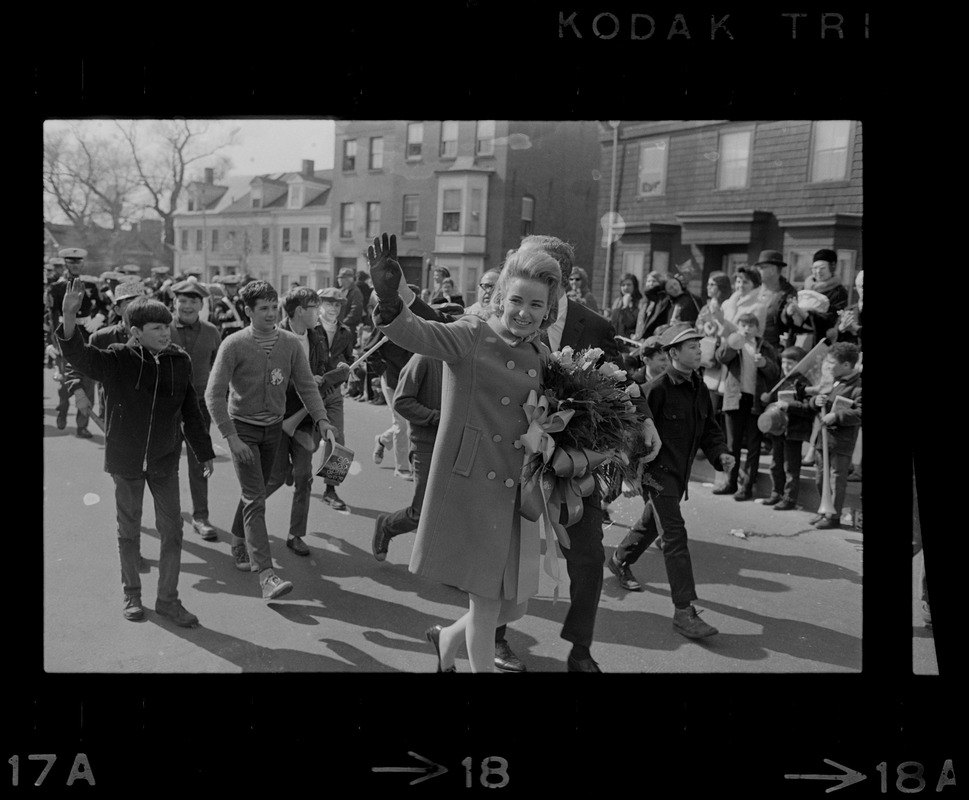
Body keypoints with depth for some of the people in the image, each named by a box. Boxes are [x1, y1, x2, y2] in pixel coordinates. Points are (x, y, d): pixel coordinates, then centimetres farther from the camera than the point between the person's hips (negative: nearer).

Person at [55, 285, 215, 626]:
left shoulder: (180, 361, -4)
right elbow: (78, 354, -29)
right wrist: (68, 318, -49)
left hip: (165, 460, 2)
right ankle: (131, 594, 31)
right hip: (126, 460, -2)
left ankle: (168, 598, 19)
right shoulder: (116, 360, -12)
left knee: (172, 530, 5)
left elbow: (190, 412, 5)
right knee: (129, 531, 13)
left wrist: (204, 453, 12)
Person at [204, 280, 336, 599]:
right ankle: (266, 574, -14)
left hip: (274, 427, 4)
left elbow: (306, 385, 2)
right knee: (255, 500, -10)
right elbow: (214, 394, -14)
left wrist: (322, 419, -12)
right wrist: (231, 438, -19)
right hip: (243, 428, -4)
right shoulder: (234, 345, -14)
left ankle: (240, 542, 40)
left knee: (255, 493, 16)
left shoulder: (290, 343, -3)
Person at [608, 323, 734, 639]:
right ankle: (684, 612, -11)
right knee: (675, 536, -12)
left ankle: (620, 561, 51)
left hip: (680, 472, 8)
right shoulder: (657, 389, -17)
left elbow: (709, 429, 12)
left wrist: (720, 454, -5)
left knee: (651, 524, 25)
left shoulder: (699, 390, 6)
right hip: (657, 471, -8)